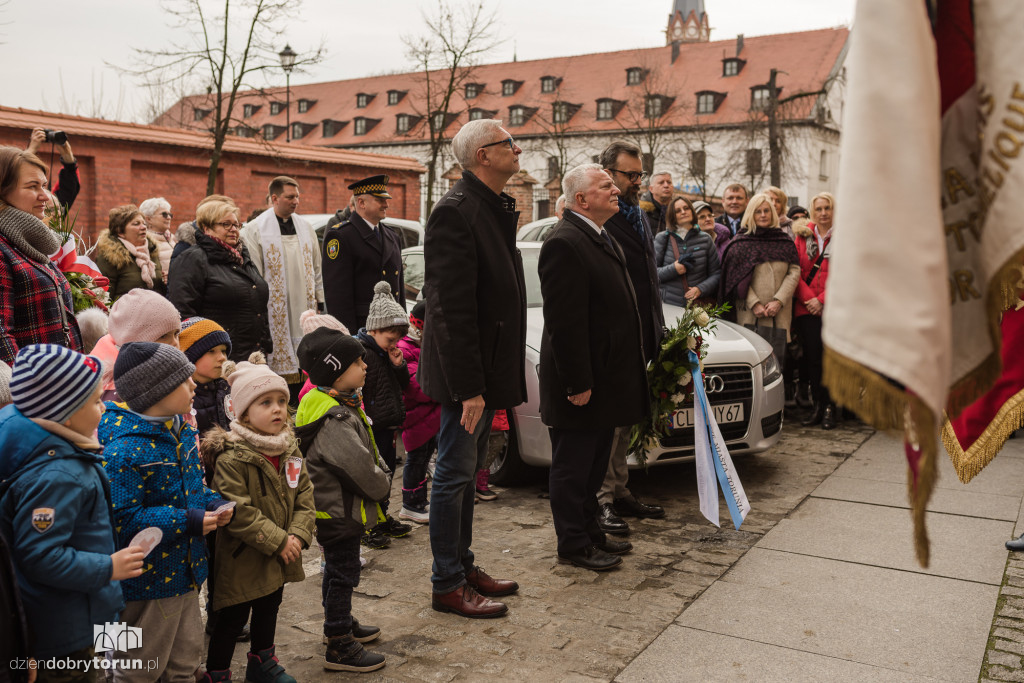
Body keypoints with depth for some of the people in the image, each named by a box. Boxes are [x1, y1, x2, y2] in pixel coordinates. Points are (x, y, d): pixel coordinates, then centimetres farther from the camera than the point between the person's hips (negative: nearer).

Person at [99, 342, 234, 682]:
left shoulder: (180, 430, 4)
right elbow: (121, 520, -28)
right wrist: (187, 522, -26)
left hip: (183, 573, 9)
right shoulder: (125, 450, -26)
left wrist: (214, 504, -3)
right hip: (147, 582, -8)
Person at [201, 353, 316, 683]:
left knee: (269, 610, 24)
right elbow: (238, 513, -25)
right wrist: (278, 541, -22)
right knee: (232, 619, 6)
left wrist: (298, 535, -11)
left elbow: (304, 496, 4)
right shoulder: (231, 458, -22)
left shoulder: (290, 451, 2)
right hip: (242, 560, -7)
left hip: (280, 558, 7)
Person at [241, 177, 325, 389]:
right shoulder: (255, 229, -2)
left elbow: (316, 268, 18)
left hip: (305, 308, 5)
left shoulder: (305, 227, 15)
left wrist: (319, 301, 12)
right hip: (275, 312, -5)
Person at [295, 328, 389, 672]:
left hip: (339, 510, 11)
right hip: (340, 511, -11)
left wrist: (381, 472, 2)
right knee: (343, 573, 0)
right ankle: (340, 647, 11)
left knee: (338, 570, 24)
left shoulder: (342, 405, 7)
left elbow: (368, 452, 15)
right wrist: (382, 484, -10)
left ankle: (341, 623, 41)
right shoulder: (334, 418, -28)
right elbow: (359, 466, -27)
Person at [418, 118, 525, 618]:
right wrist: (468, 386, -24)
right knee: (455, 474, 1)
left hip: (491, 366, 10)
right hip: (467, 372, -10)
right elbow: (452, 308, -23)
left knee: (466, 473, 18)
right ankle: (447, 585, 13)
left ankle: (464, 566, 31)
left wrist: (505, 375, 16)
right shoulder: (456, 211, -18)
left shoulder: (497, 208, 13)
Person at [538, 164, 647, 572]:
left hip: (607, 379, 10)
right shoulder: (564, 244, -20)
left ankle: (590, 533, 33)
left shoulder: (603, 240, 14)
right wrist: (577, 383, -23)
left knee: (593, 466, 20)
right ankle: (573, 545, 17)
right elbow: (564, 323, -23)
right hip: (581, 383, -10)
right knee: (572, 469, 5)